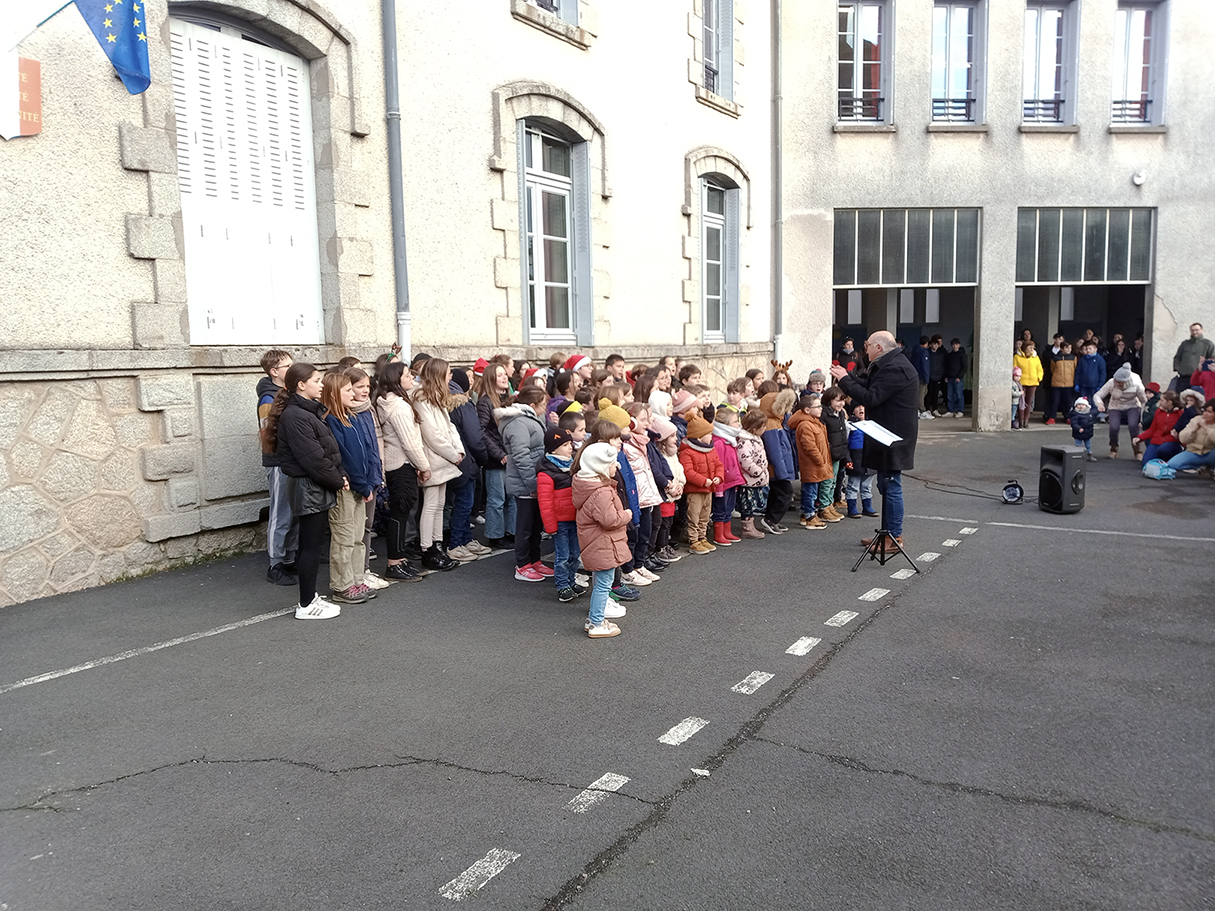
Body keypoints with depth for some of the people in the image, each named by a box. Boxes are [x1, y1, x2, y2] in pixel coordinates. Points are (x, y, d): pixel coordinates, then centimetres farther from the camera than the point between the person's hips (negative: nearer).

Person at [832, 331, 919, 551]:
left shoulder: (894, 369, -20)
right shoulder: (891, 365, 15)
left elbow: (870, 398, -24)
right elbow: (871, 385, 20)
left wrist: (844, 380, -16)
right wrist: (847, 378, 12)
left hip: (893, 439, -11)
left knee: (891, 486, -5)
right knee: (885, 485, 16)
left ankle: (895, 537, 1)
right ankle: (888, 533, 25)